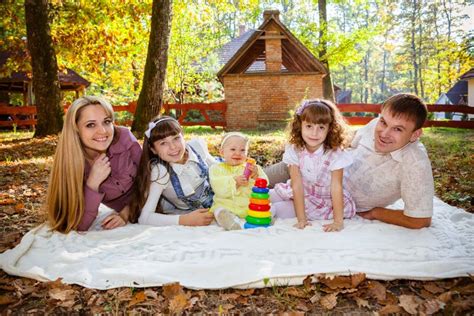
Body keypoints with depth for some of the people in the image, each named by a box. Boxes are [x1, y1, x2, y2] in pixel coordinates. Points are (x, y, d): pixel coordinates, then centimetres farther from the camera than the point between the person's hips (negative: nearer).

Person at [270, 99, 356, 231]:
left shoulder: (335, 153, -24)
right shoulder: (294, 150, -19)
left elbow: (336, 187, -25)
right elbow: (297, 185, -20)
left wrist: (338, 221, -29)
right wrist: (301, 219, -24)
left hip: (325, 198, -3)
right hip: (301, 194, 4)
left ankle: (273, 210, 0)